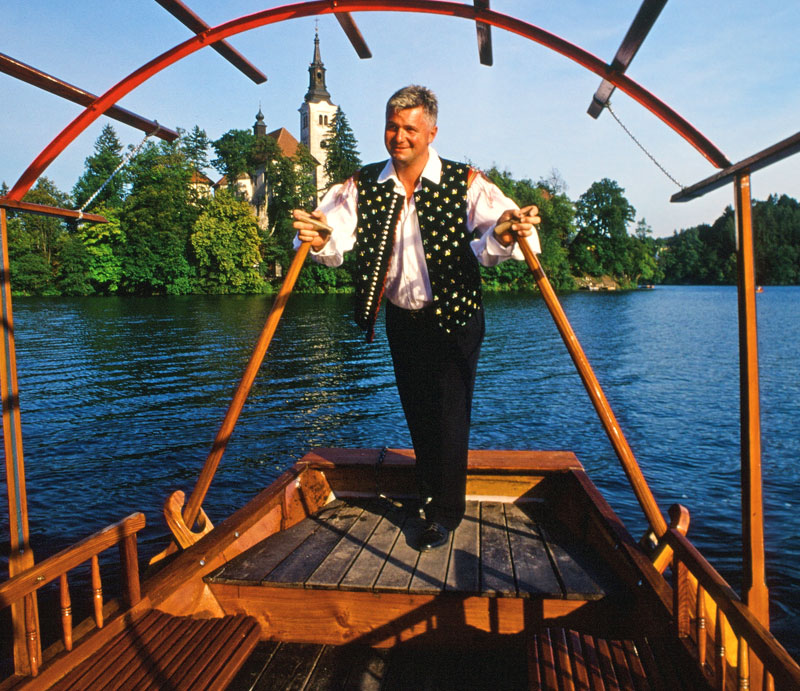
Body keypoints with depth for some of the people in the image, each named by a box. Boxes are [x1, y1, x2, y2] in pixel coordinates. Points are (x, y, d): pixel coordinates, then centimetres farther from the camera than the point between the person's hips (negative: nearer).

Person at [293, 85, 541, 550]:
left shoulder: (465, 183, -12)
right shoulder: (363, 186, -4)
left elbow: (493, 234, -26)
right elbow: (337, 234, -17)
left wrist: (505, 236, -50)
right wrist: (320, 240, -41)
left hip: (454, 319, -3)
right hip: (401, 317, 4)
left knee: (449, 413, -1)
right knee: (416, 410, 16)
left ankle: (447, 511, 17)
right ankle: (429, 489, 39)